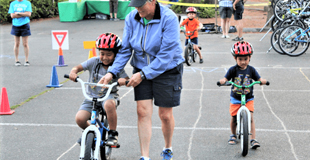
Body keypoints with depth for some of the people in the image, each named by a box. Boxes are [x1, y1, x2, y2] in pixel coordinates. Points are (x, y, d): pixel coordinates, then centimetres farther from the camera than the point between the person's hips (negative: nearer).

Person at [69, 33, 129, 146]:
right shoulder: (94, 62, -3)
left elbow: (127, 80, -12)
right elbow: (79, 67, -7)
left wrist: (122, 81, -36)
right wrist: (73, 72, -30)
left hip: (109, 95, -2)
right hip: (92, 96, 2)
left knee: (109, 104, -40)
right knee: (79, 118, -18)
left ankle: (113, 133, -18)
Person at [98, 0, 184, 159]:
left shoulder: (169, 18, -22)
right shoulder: (131, 18, -7)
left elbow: (166, 54, -23)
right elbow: (125, 49, -1)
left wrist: (143, 74, -24)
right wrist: (112, 72, -13)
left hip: (167, 70, -3)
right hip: (142, 70, 4)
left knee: (165, 115, 5)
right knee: (143, 112, -6)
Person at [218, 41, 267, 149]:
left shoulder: (251, 70, -2)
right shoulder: (233, 70, -6)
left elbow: (258, 79, -7)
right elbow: (226, 78, -14)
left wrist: (263, 81, -29)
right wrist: (223, 81, -37)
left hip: (248, 98, 0)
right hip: (235, 99, 0)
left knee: (250, 118, -10)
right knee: (234, 118, 7)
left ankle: (253, 139, -8)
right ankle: (233, 135, 32)